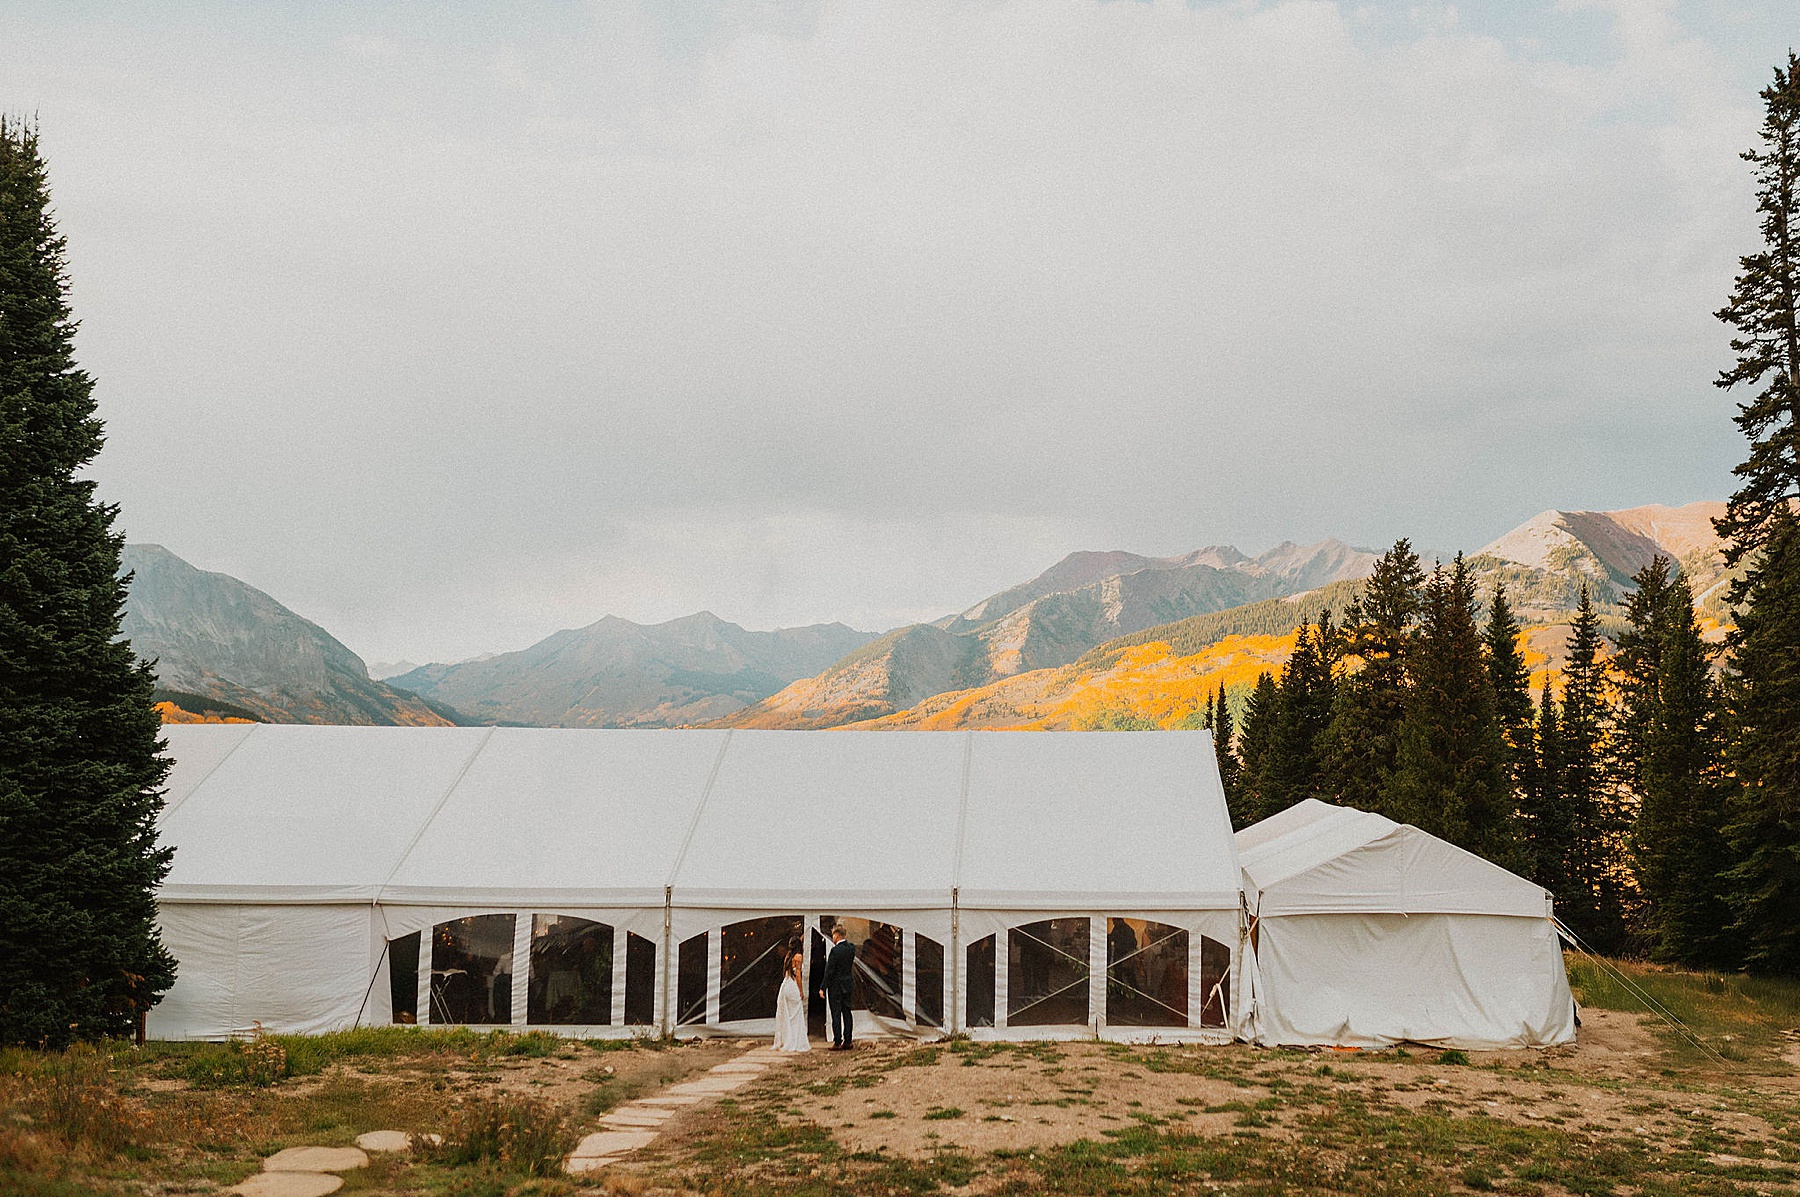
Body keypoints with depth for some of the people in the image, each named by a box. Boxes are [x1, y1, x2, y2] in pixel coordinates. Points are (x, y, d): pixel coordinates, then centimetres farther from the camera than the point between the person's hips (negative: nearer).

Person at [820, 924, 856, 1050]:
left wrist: (823, 988, -12)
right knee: (847, 1013, 11)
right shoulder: (851, 947, 2)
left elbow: (829, 972, -17)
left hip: (836, 986, -7)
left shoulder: (835, 950, -19)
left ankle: (837, 1042, 1)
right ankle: (847, 1041, 14)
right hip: (848, 985, 7)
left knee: (836, 1014, -1)